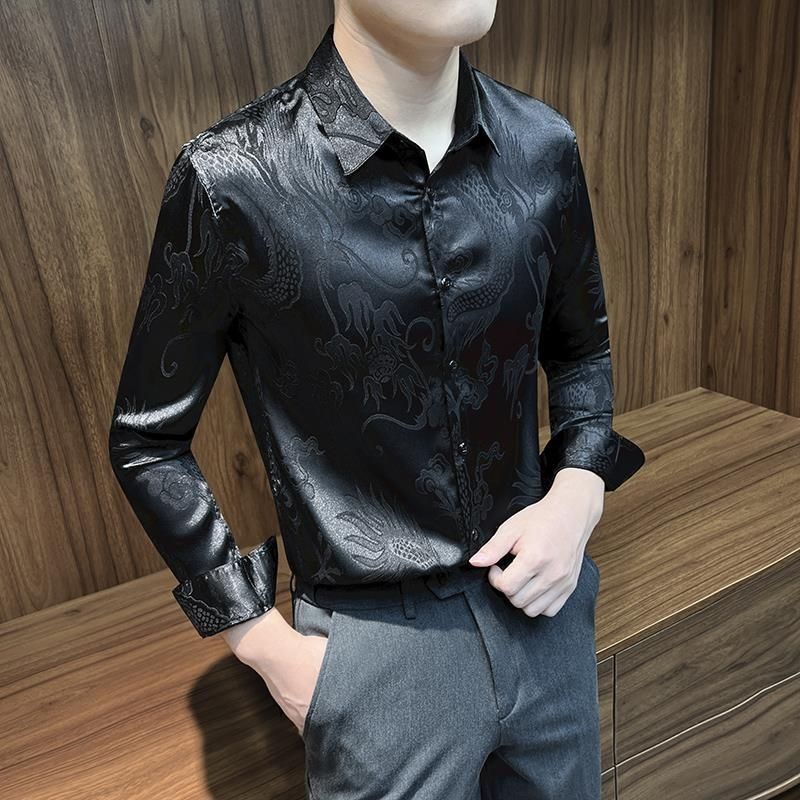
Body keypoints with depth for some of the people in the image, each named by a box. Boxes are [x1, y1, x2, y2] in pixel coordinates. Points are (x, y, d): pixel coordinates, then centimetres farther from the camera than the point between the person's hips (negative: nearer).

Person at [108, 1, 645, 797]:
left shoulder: (543, 144, -5)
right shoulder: (233, 179, -17)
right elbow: (147, 441, -6)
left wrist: (580, 488, -7)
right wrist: (263, 639, -7)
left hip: (545, 607, 5)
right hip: (378, 645, -4)